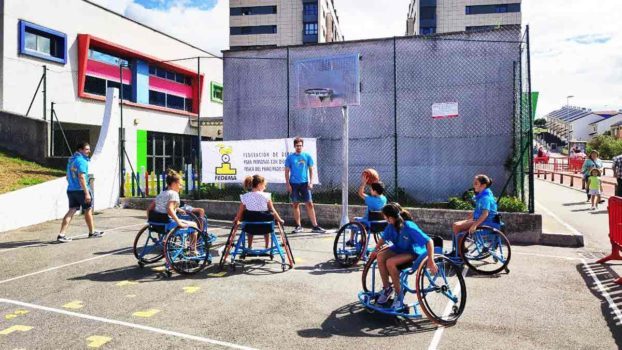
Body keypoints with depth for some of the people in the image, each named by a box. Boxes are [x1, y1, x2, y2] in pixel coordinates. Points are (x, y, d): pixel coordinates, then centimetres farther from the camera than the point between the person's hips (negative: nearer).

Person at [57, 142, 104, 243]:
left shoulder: (71, 160, 15)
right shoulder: (81, 161, -15)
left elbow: (68, 177, 22)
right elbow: (82, 178, -23)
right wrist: (87, 193, -24)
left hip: (70, 189, 8)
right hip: (81, 190, -8)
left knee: (71, 211, 5)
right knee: (88, 210, 9)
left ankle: (61, 234, -5)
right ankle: (92, 232, 23)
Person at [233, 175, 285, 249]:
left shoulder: (245, 197, -8)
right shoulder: (266, 196, -14)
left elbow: (240, 211, 1)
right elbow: (272, 211, -8)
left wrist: (236, 220, 20)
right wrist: (279, 220, 6)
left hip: (249, 220, 1)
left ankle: (249, 246, 42)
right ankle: (267, 246, 39)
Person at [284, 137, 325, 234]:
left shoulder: (307, 156, 4)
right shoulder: (290, 157, 3)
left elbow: (311, 170, 6)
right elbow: (287, 171, 5)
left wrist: (311, 182, -4)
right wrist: (288, 184, -3)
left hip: (304, 183, 0)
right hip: (293, 184, 0)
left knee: (310, 204, -5)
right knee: (295, 205, 7)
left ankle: (315, 226, -2)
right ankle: (298, 226, 18)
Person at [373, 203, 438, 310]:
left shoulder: (409, 227, -32)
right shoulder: (391, 226, -13)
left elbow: (429, 241, -33)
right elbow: (383, 238, 7)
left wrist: (431, 261, -35)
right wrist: (376, 249, -4)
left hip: (413, 253, -6)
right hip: (399, 249, 6)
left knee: (390, 262, -30)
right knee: (380, 256, -21)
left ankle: (398, 294, -11)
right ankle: (386, 288, -4)